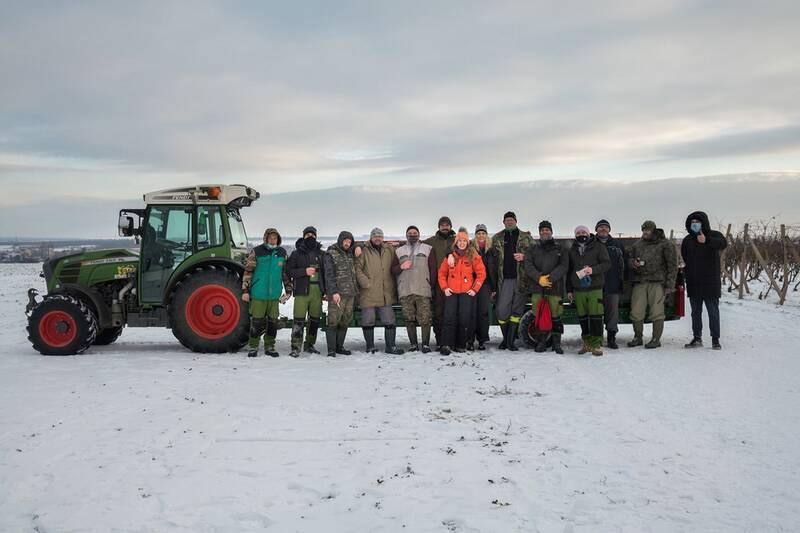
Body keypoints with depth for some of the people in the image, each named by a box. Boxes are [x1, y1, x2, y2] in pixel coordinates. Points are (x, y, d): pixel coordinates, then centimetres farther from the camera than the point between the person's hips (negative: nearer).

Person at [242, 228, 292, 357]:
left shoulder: (282, 253, 9)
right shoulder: (257, 252, -2)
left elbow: (286, 273, 15)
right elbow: (248, 271, -1)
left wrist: (288, 291, 13)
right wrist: (245, 290, -5)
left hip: (274, 295, 3)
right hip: (258, 294, -3)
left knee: (273, 322, 6)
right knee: (256, 322, -1)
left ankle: (269, 347, 17)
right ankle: (253, 347, 11)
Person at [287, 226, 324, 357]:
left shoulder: (321, 253, 15)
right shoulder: (296, 254, 5)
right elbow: (289, 272, -1)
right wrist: (304, 271, -15)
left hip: (317, 291, 4)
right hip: (302, 291, -4)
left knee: (315, 319, 9)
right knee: (299, 320, -10)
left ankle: (309, 345, 22)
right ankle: (295, 347, -6)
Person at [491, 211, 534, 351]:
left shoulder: (526, 237, 10)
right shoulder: (497, 238, 12)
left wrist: (524, 256, -12)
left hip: (522, 279, 0)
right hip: (505, 279, 1)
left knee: (517, 310, 1)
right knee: (501, 310, -4)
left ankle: (511, 340, 7)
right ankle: (505, 338, 13)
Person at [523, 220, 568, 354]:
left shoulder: (559, 249, 13)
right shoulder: (532, 249, 16)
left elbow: (564, 266, -1)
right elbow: (528, 265, 2)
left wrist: (550, 278, -14)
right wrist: (539, 278, -14)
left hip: (554, 287, -1)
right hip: (537, 288, 1)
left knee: (555, 316, -5)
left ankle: (557, 343, 2)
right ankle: (541, 342, 8)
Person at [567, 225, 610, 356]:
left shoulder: (598, 247, 4)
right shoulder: (572, 250, 16)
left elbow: (607, 263, -3)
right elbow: (569, 270, 20)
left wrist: (593, 269, -19)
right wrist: (569, 290, 16)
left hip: (595, 287, -4)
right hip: (578, 289, 4)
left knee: (596, 316, -8)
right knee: (582, 317, 5)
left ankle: (596, 344, -4)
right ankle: (587, 342, 15)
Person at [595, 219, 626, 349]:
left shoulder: (617, 245, 12)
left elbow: (624, 263, 15)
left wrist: (622, 279, 7)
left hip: (613, 285, 2)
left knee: (613, 312, 3)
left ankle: (611, 338, 10)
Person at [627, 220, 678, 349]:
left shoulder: (665, 244, 4)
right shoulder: (637, 245, 18)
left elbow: (672, 265, 2)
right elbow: (629, 259, 26)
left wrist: (669, 284, -5)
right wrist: (633, 263, 0)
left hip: (657, 282, -4)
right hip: (639, 282, 4)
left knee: (656, 312, -6)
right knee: (636, 312, 1)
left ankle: (656, 339, 3)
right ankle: (638, 337, 15)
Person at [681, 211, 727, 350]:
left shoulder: (713, 235, -3)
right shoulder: (687, 240, 11)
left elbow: (723, 243, -27)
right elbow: (684, 260, 19)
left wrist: (707, 241, -44)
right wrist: (683, 277, 8)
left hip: (711, 282, -4)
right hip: (693, 283, 4)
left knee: (713, 311, -1)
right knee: (695, 312, 9)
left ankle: (715, 339, 6)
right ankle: (697, 338, 16)